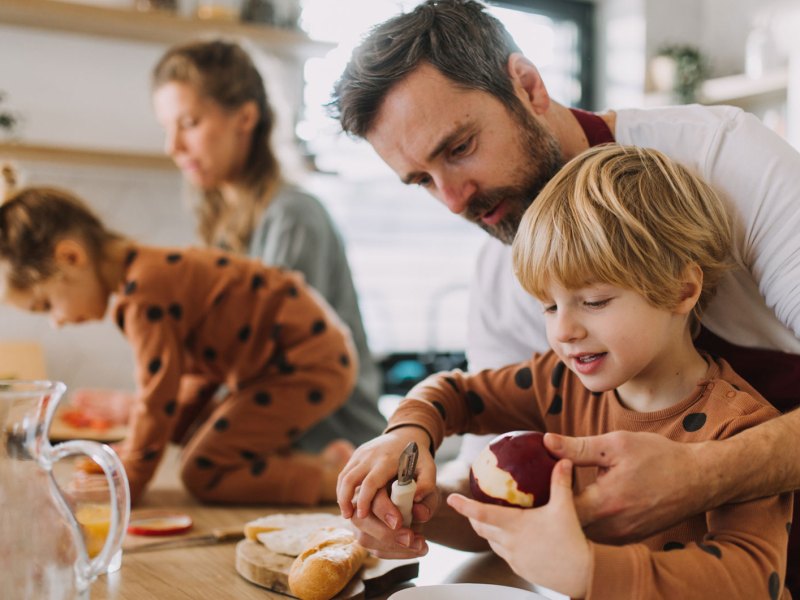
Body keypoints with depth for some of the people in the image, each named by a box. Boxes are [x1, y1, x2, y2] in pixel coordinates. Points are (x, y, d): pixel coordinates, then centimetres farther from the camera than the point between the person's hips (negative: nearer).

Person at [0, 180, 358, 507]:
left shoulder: (145, 295, -21)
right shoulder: (151, 270, 11)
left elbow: (158, 397, -19)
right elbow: (189, 369, 19)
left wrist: (126, 484, -5)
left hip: (308, 366, -11)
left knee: (202, 474, -7)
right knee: (198, 441, 17)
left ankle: (331, 479, -11)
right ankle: (322, 461, 5)